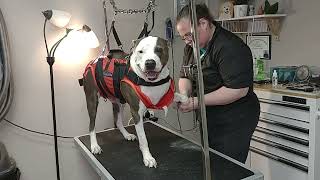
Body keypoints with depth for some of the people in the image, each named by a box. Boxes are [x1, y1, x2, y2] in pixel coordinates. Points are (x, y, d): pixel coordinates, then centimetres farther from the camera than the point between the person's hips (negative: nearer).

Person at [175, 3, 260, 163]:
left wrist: (197, 102, -25)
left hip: (234, 122, -8)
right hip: (209, 120, 9)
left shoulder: (230, 47, -21)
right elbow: (185, 76, 10)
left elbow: (239, 90, -27)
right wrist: (184, 94, -13)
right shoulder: (192, 47, 7)